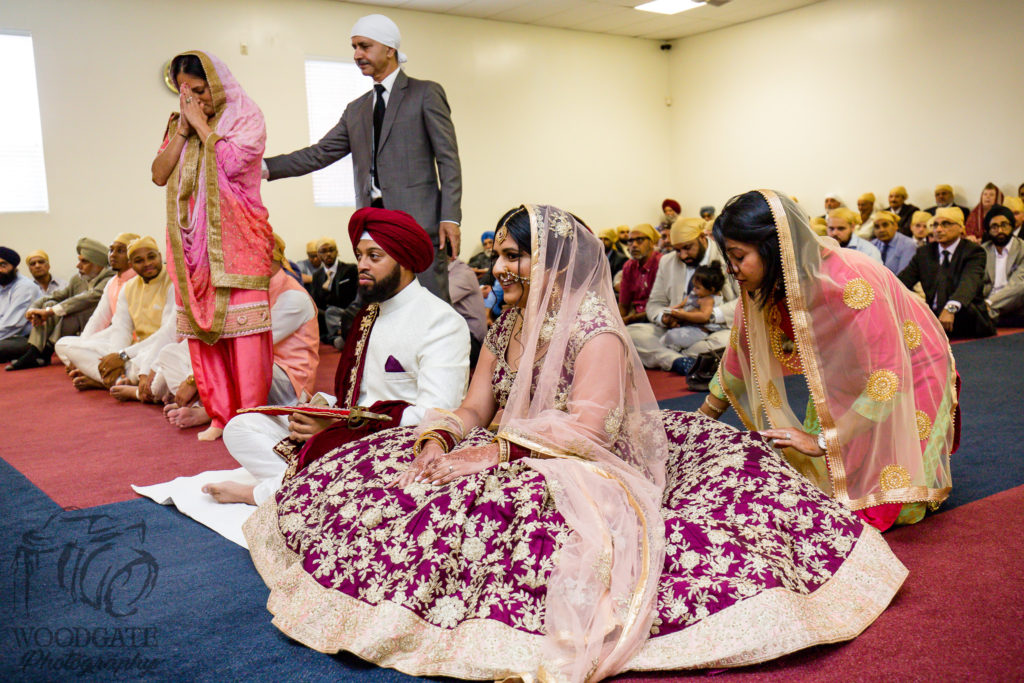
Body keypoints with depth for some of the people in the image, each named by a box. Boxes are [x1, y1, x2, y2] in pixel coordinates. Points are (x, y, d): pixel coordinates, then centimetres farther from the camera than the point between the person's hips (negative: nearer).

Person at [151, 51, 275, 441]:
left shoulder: (245, 116, 3)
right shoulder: (179, 124, 19)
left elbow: (232, 161, -15)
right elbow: (159, 175, 6)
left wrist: (202, 125, -5)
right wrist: (183, 130, 0)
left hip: (236, 238, -5)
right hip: (191, 241, 5)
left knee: (242, 324, -9)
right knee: (199, 325, 2)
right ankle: (220, 414, 8)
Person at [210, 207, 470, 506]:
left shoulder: (442, 322, -8)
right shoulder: (369, 314, 18)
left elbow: (436, 416, -19)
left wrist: (336, 426, -22)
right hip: (348, 432, 8)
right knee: (241, 427, 2)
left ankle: (260, 493, -9)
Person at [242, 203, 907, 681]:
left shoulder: (595, 329, -12)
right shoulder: (506, 327, 13)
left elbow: (584, 428, -21)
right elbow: (472, 410, 9)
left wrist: (496, 453, -25)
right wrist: (436, 443, -12)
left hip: (586, 473, -8)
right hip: (522, 469, 8)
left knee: (519, 501, -42)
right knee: (371, 465, -5)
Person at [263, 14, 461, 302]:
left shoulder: (425, 94, 5)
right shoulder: (356, 110, 22)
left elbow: (448, 159, -2)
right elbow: (321, 153, 16)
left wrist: (450, 217, -12)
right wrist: (265, 167, 3)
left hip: (418, 224, -5)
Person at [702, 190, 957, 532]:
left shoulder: (851, 283, -38)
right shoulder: (761, 287, -16)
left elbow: (887, 379, -36)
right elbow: (740, 355, -2)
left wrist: (824, 442, -35)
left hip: (910, 371, -5)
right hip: (846, 382, 6)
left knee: (892, 505, -9)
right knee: (817, 479, -5)